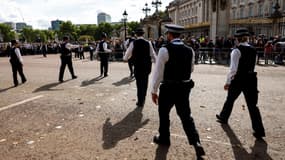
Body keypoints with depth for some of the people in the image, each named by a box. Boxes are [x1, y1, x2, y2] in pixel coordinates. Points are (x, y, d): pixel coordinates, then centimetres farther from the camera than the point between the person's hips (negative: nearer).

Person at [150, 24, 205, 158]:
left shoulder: (165, 49, -15)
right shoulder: (190, 50, 1)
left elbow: (158, 72, -14)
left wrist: (154, 90, -6)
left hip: (168, 88, -4)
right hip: (185, 87, 5)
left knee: (164, 113, 18)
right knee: (186, 116, 15)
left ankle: (164, 138, 36)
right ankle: (196, 142, 5)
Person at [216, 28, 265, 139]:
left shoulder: (237, 51, -12)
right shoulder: (253, 50, 7)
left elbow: (233, 69, -18)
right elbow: (252, 66, 14)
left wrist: (228, 82, -11)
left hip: (239, 79, -5)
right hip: (251, 79, 5)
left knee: (230, 99, 18)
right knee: (252, 105, 6)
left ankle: (223, 117, 39)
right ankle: (259, 131, 5)